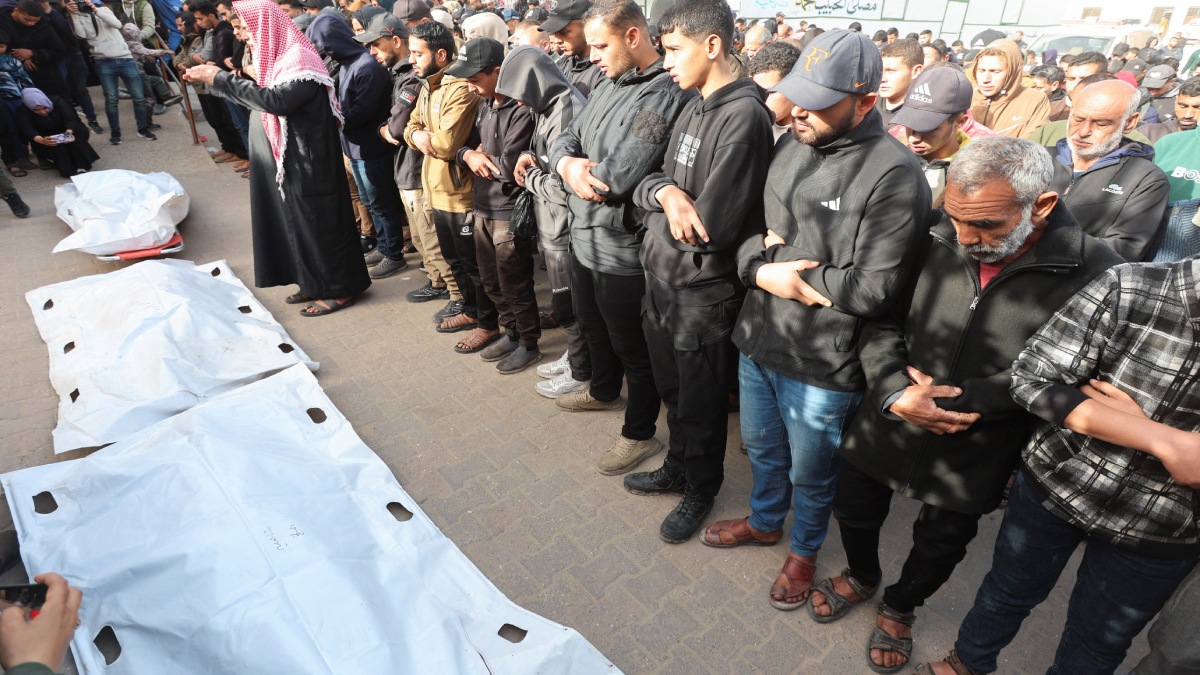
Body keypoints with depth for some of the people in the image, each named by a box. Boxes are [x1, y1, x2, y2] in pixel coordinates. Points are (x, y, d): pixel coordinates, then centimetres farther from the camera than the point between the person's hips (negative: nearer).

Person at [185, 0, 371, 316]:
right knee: (300, 222, 14)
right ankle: (316, 284, 26)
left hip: (309, 163, -10)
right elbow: (259, 98, 17)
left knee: (320, 223, -1)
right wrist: (212, 79, 14)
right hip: (290, 160, 10)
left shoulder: (300, 60, -18)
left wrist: (221, 78, -23)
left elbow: (275, 101, -30)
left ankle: (341, 289, 10)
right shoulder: (280, 57, 12)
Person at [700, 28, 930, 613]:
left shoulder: (894, 174, -20)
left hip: (822, 366, -6)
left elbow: (874, 287, -23)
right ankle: (764, 522, 55)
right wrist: (763, 268, -13)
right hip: (757, 341, 7)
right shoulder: (792, 145, 2)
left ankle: (803, 551, 46)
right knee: (762, 447, 27)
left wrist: (779, 269, -16)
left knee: (810, 472, 17)